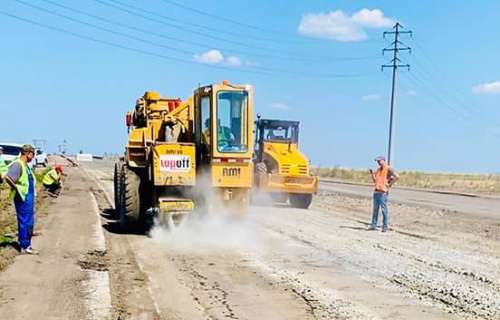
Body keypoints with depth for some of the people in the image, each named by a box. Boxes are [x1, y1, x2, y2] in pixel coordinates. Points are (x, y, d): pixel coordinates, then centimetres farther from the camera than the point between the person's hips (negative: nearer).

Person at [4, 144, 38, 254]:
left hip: (29, 197, 10)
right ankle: (24, 247, 4)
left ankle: (27, 244, 26)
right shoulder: (17, 164, -16)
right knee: (24, 222, -3)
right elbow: (8, 178, -26)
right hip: (23, 198, -10)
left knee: (30, 222, 16)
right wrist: (17, 189, -17)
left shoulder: (26, 165, 14)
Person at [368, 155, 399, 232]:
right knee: (375, 209, 9)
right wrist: (372, 174, 5)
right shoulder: (378, 170, 18)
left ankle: (385, 226, 0)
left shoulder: (388, 169, -6)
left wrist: (390, 184, -11)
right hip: (376, 191, 8)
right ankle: (373, 225, 14)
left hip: (383, 192, -8)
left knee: (384, 209, -5)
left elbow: (397, 176, -15)